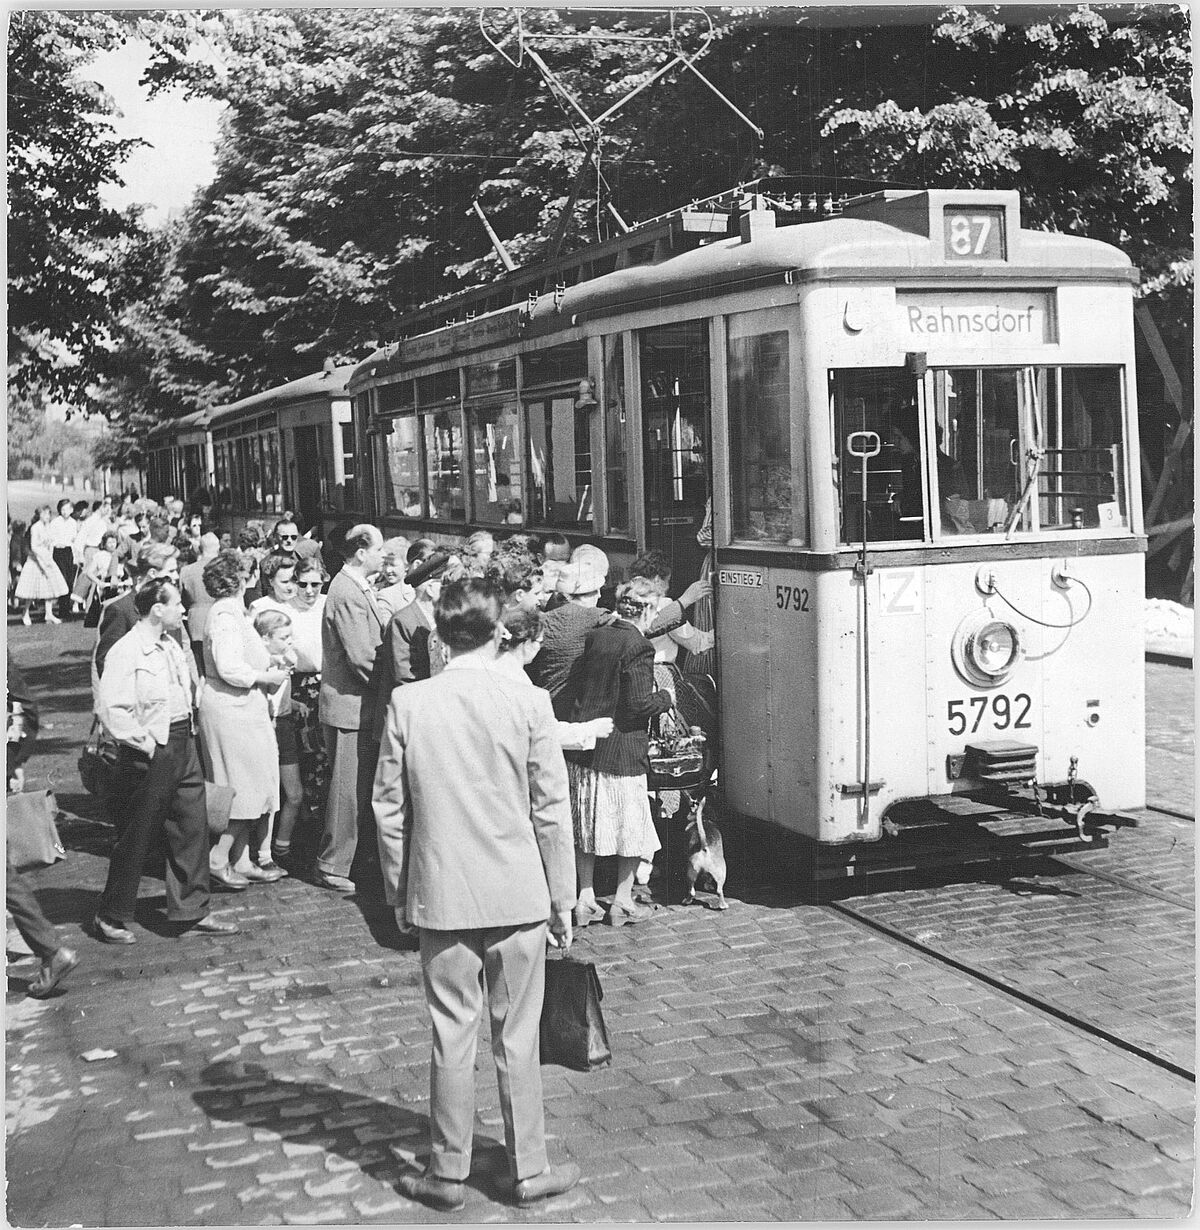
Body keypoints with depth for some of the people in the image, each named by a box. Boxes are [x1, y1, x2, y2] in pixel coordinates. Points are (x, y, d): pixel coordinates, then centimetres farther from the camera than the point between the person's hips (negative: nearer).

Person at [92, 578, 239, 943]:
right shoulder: (127, 653, -17)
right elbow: (111, 709, -23)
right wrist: (146, 744, -18)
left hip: (183, 745, 8)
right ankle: (111, 918, 17)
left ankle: (192, 910, 21)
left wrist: (189, 727, 15)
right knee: (138, 835, 2)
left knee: (193, 827, 10)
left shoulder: (172, 646, 10)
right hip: (153, 752, -8)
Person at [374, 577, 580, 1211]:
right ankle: (529, 1170, 21)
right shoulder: (528, 702, -9)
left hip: (440, 897, 1)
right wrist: (562, 898, 4)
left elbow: (389, 807, 0)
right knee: (517, 1040, 10)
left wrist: (398, 893, 10)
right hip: (517, 896, -1)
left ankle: (448, 1173, 20)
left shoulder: (407, 703, -6)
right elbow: (551, 809, -5)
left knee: (452, 1037, 10)